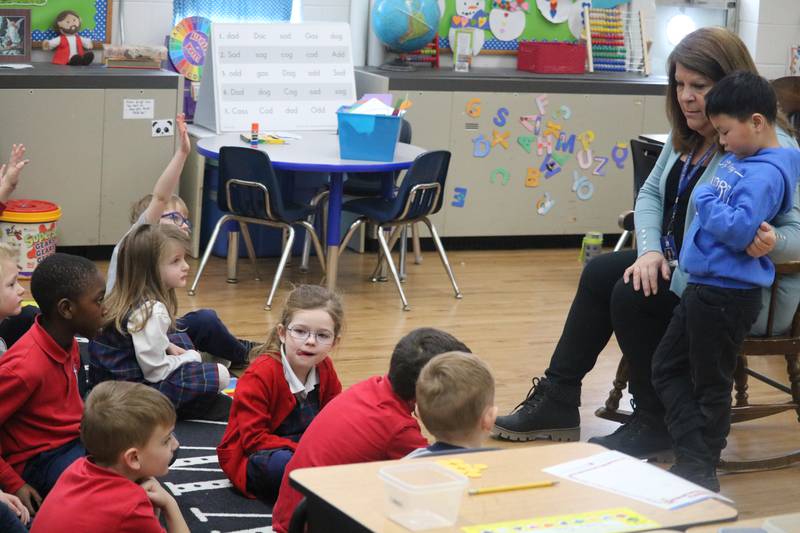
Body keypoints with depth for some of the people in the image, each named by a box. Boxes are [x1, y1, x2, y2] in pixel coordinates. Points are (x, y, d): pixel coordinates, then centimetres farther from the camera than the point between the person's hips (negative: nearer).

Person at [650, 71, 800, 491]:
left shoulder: (766, 173, -20)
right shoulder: (740, 161, 10)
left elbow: (739, 228, -30)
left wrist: (706, 201, -16)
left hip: (728, 294, -10)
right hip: (704, 285, 10)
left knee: (710, 385, 5)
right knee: (666, 369, 16)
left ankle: (701, 471, 21)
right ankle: (693, 456, 17)